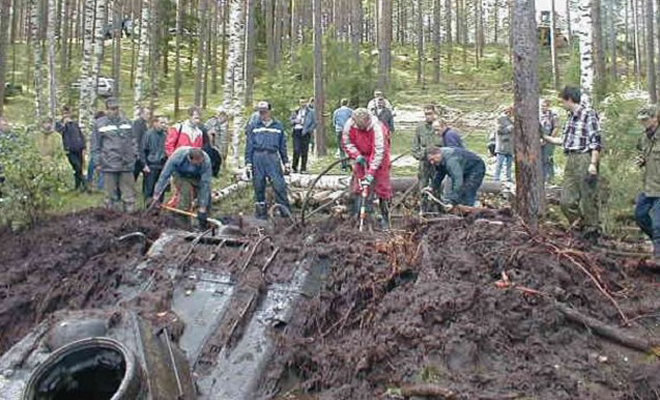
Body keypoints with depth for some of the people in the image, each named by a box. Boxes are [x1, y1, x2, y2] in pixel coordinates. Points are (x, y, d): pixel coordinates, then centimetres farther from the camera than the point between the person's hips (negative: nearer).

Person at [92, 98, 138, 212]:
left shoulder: (126, 122, 10)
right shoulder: (99, 124, 2)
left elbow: (133, 140, 17)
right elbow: (96, 145, 3)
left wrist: (134, 154, 9)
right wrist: (98, 162, 0)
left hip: (127, 164, 2)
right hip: (109, 164, -2)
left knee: (129, 192, 5)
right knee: (112, 194, 4)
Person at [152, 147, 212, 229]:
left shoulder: (206, 161, -35)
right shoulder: (177, 156, -37)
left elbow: (205, 184, -36)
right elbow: (165, 175, -29)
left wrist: (202, 209, -38)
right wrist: (156, 195, -29)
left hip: (196, 177, 2)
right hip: (180, 175, -2)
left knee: (206, 193, -16)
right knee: (187, 191, -28)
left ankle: (204, 224, 4)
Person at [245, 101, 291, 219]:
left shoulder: (278, 126, 11)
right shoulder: (254, 126, 10)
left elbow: (283, 146, 14)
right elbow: (249, 146, 9)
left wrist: (286, 162, 11)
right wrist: (248, 163, 2)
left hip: (273, 157, -1)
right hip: (257, 157, 1)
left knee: (279, 185, -10)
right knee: (259, 187, 5)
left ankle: (286, 212, -6)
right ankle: (261, 214, 15)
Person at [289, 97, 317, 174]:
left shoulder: (311, 112, 6)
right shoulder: (296, 112, 16)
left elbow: (314, 123, 4)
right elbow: (291, 121, 19)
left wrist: (309, 130, -9)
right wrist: (295, 121, -4)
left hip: (305, 132, -2)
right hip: (296, 131, 2)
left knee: (304, 151, -2)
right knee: (296, 150, -6)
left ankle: (303, 168, 5)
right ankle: (294, 167, 5)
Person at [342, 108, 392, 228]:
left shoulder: (377, 128, -34)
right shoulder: (349, 125, -21)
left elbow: (379, 152, -34)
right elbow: (346, 142, -4)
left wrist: (371, 173, -36)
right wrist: (356, 155, -19)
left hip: (378, 157, -4)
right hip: (362, 157, 4)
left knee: (382, 185, -3)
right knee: (357, 184, 2)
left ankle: (385, 217, 7)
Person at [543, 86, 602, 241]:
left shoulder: (588, 114, -9)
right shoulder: (571, 116, 16)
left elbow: (596, 141, -13)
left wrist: (593, 164, -20)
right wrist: (546, 138, 28)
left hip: (585, 160, -9)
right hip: (571, 160, 9)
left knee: (588, 199, -2)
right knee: (566, 200, 8)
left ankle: (592, 233, 11)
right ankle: (582, 228, 21)